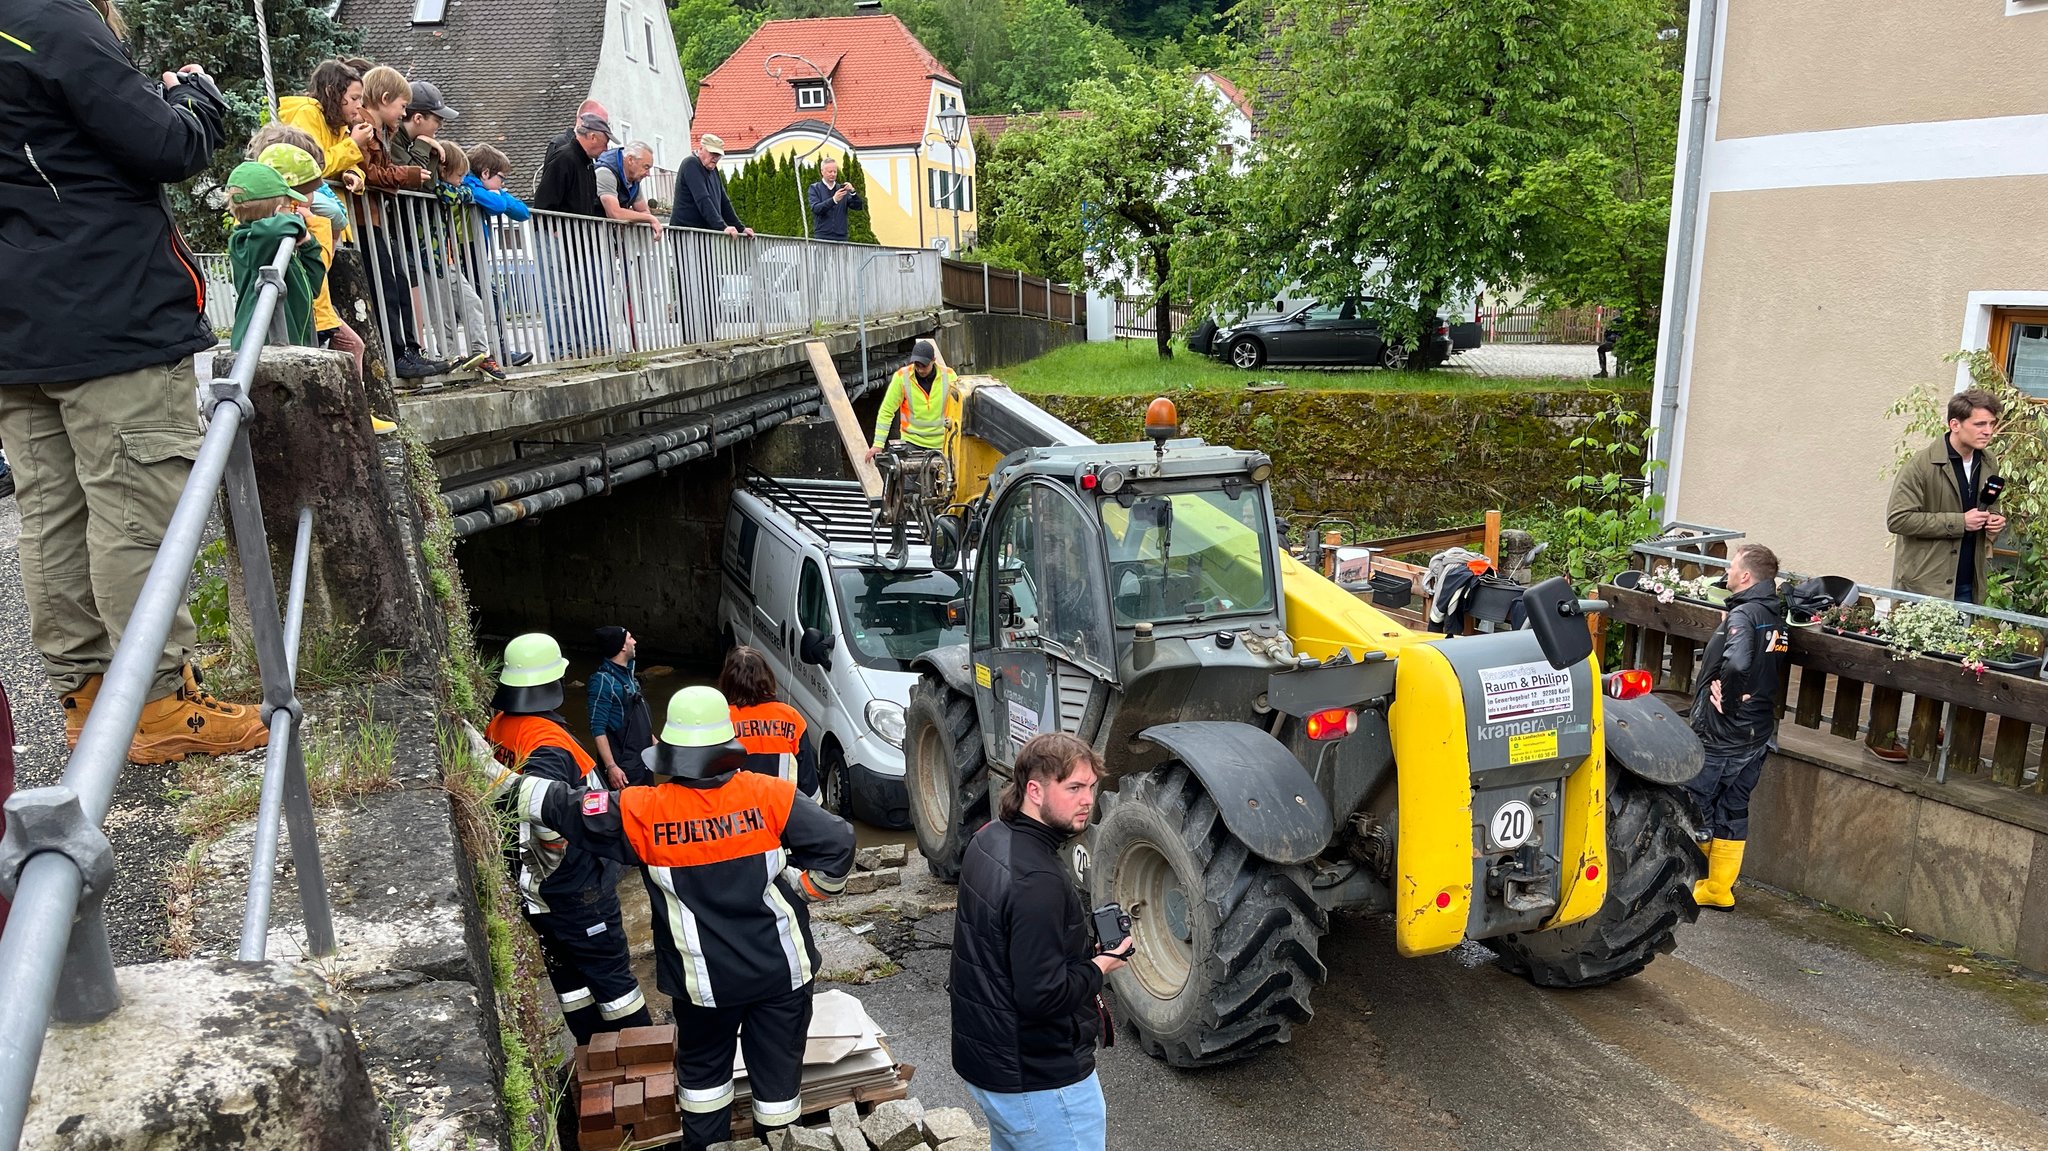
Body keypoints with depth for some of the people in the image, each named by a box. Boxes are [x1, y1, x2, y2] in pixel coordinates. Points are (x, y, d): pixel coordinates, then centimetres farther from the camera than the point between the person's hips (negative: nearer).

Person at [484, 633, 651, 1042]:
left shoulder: (497, 728, -2)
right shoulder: (547, 742, -27)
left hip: (534, 885, 8)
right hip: (577, 887, -8)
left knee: (567, 970, 19)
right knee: (611, 972, 7)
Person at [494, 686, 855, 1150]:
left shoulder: (642, 813, -15)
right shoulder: (768, 796, -15)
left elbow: (566, 809, -9)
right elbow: (836, 842, -17)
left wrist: (495, 775, 0)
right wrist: (804, 886, 0)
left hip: (705, 980, 1)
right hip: (781, 969, -1)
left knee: (703, 1067, 26)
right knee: (778, 1066, 15)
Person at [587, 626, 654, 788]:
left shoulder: (627, 673, 7)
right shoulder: (603, 680, -18)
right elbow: (597, 729, -19)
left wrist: (653, 740, 20)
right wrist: (611, 766, -24)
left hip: (643, 758, 8)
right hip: (623, 765, -8)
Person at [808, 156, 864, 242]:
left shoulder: (842, 189, 14)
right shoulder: (815, 188, 6)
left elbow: (858, 207, 4)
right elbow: (815, 209, -11)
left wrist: (853, 192, -15)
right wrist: (834, 200, -25)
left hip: (841, 237, 3)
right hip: (822, 237, -3)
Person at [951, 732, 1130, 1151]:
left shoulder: (988, 840, 0)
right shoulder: (1038, 881, -29)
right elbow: (1042, 996, -29)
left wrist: (1083, 946, 3)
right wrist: (1100, 966, -13)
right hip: (1039, 1080, -9)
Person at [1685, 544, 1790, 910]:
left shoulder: (1743, 615, -19)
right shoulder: (1778, 618, 9)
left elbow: (1737, 663, -36)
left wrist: (1725, 698, -22)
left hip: (1721, 734, -8)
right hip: (1759, 734, 8)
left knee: (1694, 808, 4)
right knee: (1733, 810, 15)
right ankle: (1719, 888, 22)